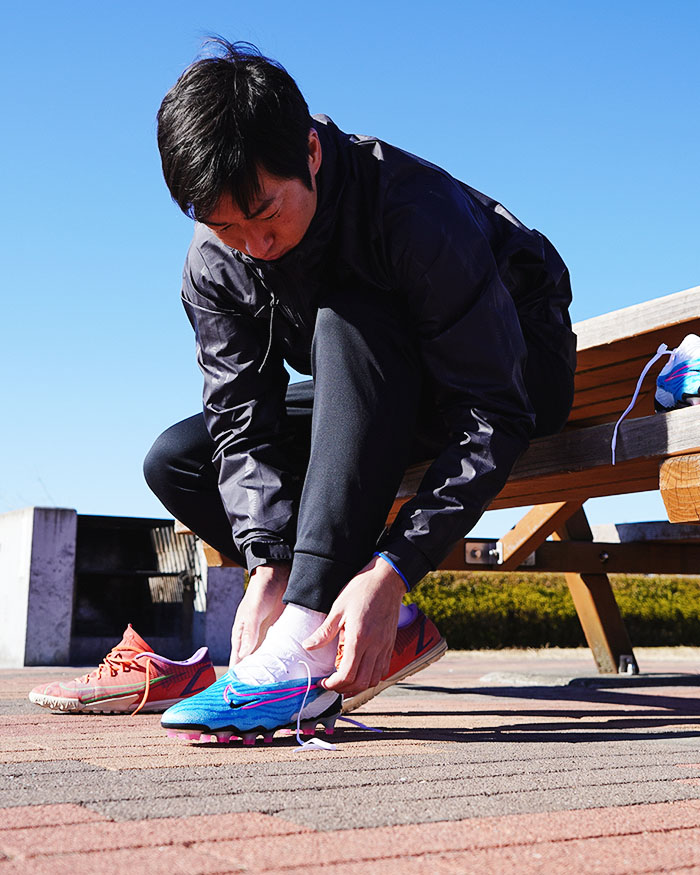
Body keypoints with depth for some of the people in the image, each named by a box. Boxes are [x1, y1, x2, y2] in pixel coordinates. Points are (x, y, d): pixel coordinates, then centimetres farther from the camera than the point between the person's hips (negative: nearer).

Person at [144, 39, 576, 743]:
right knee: (174, 460, -8)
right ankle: (382, 629, -11)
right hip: (383, 406, 6)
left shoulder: (419, 210, -32)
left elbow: (494, 417, -33)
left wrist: (390, 570, -41)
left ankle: (308, 657, -41)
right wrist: (267, 567, -33)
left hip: (520, 373, -6)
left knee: (347, 321, -37)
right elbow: (243, 423, -16)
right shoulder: (214, 265, -14)